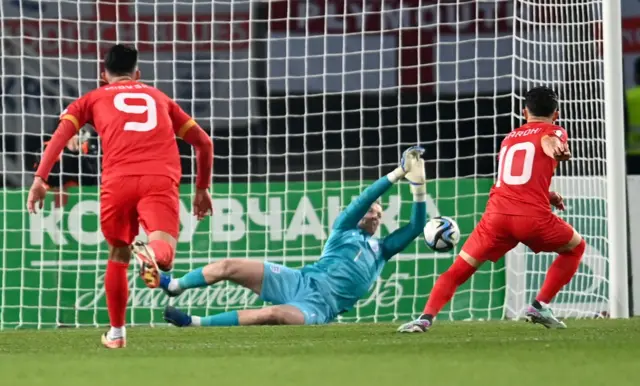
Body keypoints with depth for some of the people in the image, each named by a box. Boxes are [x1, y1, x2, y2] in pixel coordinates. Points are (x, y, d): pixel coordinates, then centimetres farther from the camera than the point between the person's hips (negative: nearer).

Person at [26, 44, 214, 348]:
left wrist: (40, 179, 2)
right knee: (163, 251, -17)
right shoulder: (159, 98, 31)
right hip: (162, 179, 0)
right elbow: (204, 143, 28)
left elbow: (61, 134, 8)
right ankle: (150, 253, -53)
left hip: (118, 181, 0)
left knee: (118, 255, 22)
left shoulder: (93, 99, 26)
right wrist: (202, 189, 37)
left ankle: (116, 332, 28)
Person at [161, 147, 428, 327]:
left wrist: (418, 185, -3)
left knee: (272, 314, -36)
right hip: (300, 281, 2)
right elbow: (365, 199, 0)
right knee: (228, 267, -13)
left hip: (318, 307, -2)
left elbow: (416, 227, 10)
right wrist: (399, 173, -9)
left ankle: (193, 323, -36)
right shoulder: (344, 229, 17)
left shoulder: (381, 251, 21)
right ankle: (173, 287, 7)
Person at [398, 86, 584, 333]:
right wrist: (557, 149, -36)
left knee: (458, 270, 9)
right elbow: (548, 141, -14)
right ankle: (540, 306, 11)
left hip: (497, 215, 4)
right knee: (575, 247, 22)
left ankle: (426, 317, -12)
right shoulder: (553, 132, 13)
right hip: (533, 217, -4)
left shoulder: (510, 138, 30)